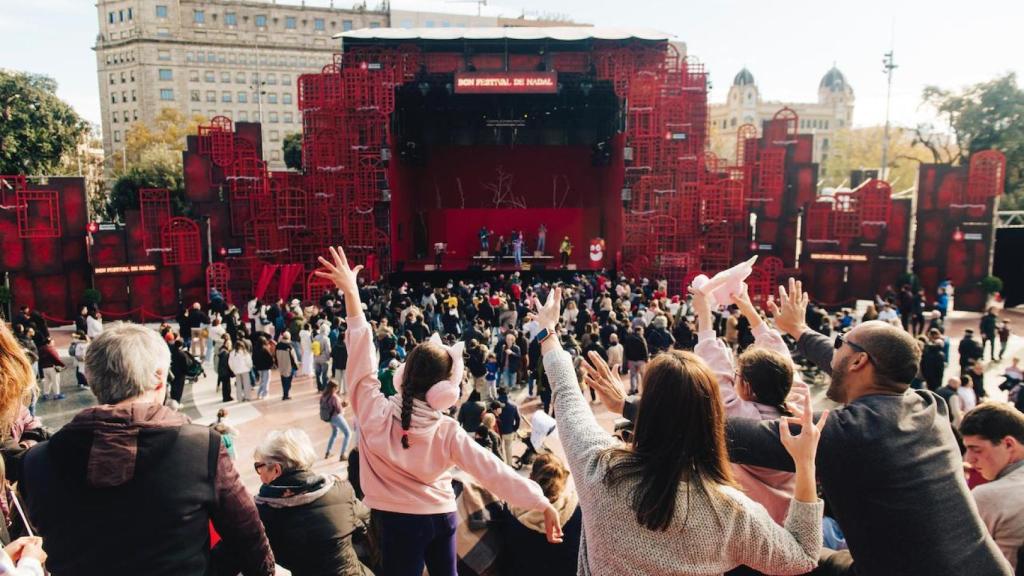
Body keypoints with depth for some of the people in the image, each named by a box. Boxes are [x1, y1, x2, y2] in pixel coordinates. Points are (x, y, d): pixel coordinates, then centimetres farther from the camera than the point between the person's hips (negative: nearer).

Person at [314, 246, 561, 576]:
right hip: (441, 516, 1)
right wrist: (542, 502, -13)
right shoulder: (448, 433, -17)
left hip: (399, 520, -1)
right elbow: (493, 471, -17)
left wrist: (351, 292, -18)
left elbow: (362, 357, -19)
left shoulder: (376, 414, -20)